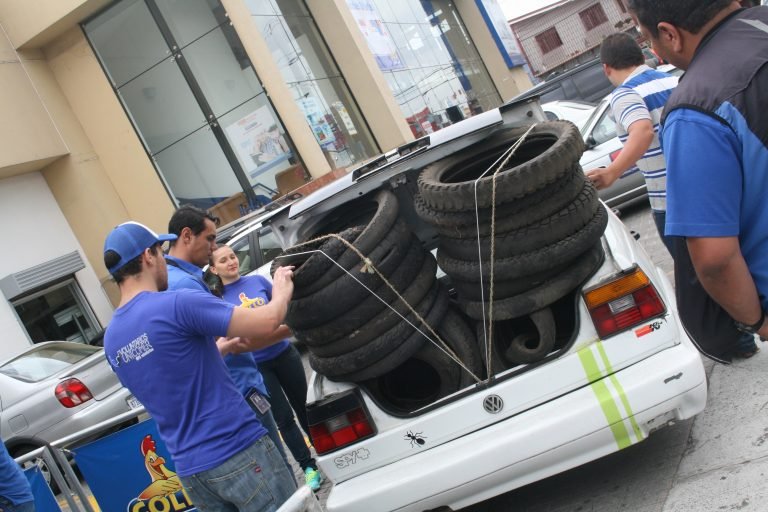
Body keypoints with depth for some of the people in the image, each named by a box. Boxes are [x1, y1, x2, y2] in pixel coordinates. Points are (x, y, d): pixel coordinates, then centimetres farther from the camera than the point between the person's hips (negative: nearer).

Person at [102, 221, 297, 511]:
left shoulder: (111, 339, 9)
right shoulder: (178, 303, -16)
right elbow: (266, 322, -20)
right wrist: (282, 292, 0)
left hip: (190, 468, 7)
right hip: (238, 451, -7)